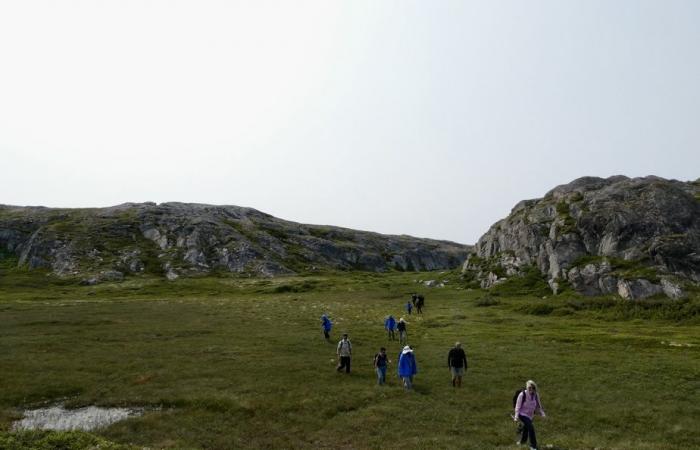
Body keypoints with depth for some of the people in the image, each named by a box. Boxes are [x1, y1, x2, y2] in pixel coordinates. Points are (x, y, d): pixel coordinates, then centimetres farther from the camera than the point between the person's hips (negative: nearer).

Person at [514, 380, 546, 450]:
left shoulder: (536, 395, -10)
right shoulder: (522, 395, -25)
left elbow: (538, 404, 7)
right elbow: (518, 406, -19)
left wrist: (542, 413, 7)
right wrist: (516, 416, -21)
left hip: (530, 415, 6)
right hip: (523, 414, -6)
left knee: (526, 428, 21)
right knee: (531, 428, -18)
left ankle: (522, 440, 47)